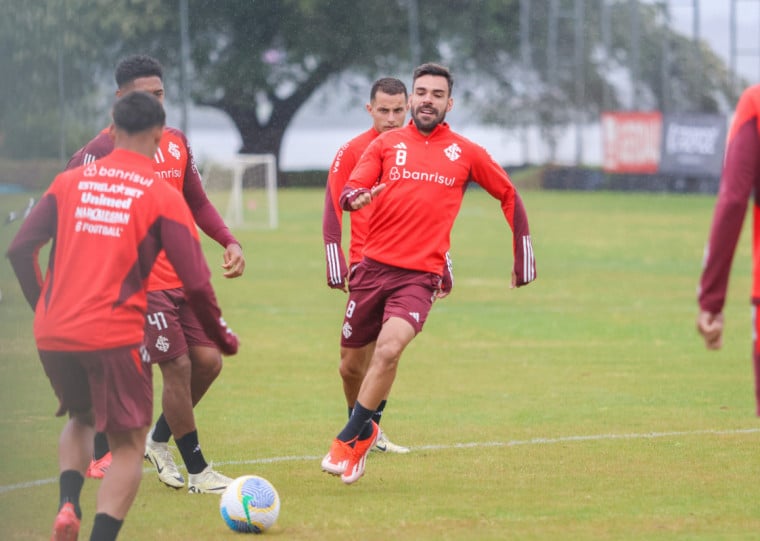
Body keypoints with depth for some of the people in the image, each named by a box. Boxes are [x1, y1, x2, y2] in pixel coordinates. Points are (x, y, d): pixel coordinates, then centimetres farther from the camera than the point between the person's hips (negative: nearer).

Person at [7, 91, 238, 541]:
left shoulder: (70, 182, 8)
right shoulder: (163, 197, -2)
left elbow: (21, 249, 5)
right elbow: (196, 282, -5)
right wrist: (221, 335, 11)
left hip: (53, 334, 4)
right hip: (116, 336, -4)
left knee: (81, 419, 28)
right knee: (129, 445, 8)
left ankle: (68, 502, 3)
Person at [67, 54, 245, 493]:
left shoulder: (177, 143, 12)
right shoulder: (103, 150, -8)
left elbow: (196, 202, 21)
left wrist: (229, 242, 7)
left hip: (187, 275, 7)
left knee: (208, 360, 2)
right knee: (178, 366, -9)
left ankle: (160, 440, 24)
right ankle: (197, 472, 1)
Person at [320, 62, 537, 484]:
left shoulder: (466, 153, 6)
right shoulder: (386, 144, 7)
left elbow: (509, 195, 18)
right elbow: (346, 193, -2)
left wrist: (522, 255, 17)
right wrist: (358, 197, -27)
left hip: (420, 275, -2)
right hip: (373, 266, 2)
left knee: (389, 349, -24)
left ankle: (349, 440, -12)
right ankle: (364, 429, 36)